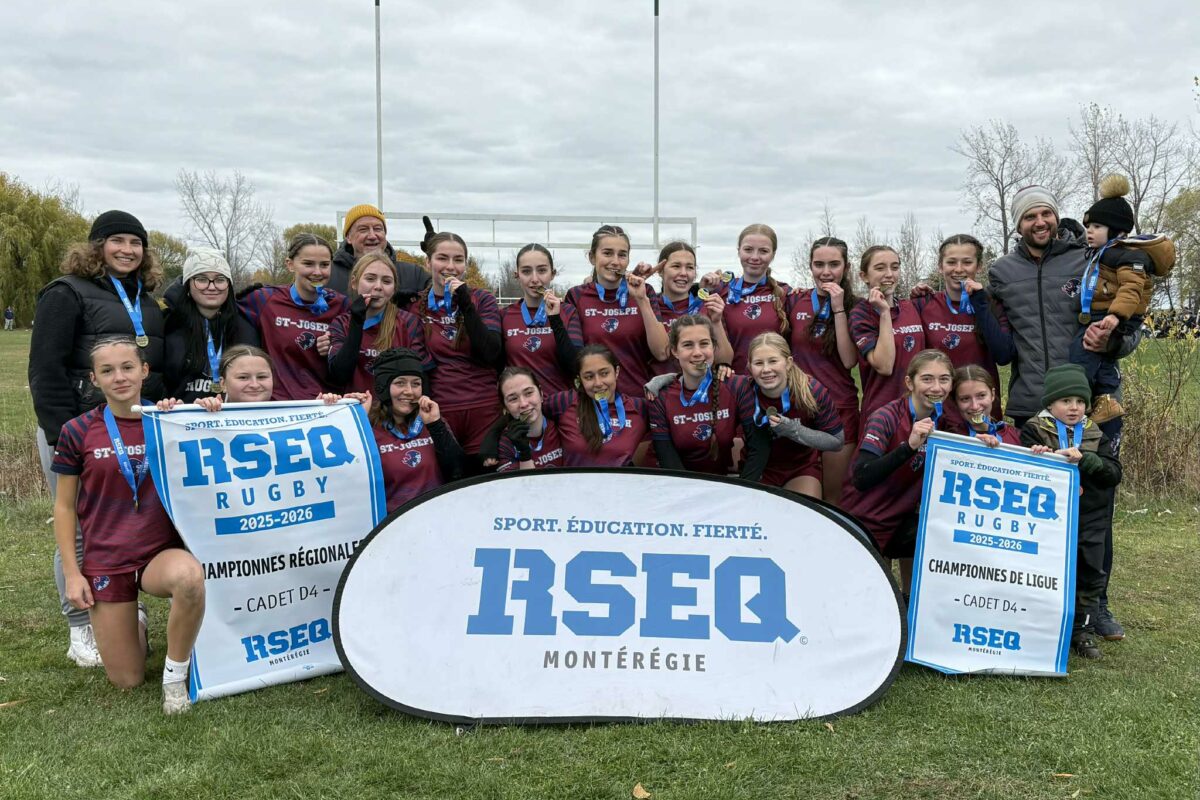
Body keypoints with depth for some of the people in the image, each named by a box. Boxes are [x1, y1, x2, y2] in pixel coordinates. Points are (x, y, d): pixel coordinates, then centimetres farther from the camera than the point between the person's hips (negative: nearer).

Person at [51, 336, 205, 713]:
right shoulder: (78, 432, -2)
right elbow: (64, 507, 4)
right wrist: (71, 572, -2)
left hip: (162, 553, 0)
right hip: (105, 562, 0)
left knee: (190, 576, -39)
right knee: (126, 680, 2)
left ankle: (175, 675, -13)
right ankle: (135, 624, 37)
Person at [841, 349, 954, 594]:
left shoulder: (944, 420, -1)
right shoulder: (887, 418, -20)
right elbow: (861, 479, -31)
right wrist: (909, 445, -39)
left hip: (902, 518, 5)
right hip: (864, 523, -5)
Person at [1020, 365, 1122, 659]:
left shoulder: (1095, 435, 6)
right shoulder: (1034, 431, -3)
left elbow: (1114, 472, -5)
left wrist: (1084, 459, -20)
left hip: (1089, 522, 3)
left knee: (1089, 577, 11)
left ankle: (1083, 632, 25)